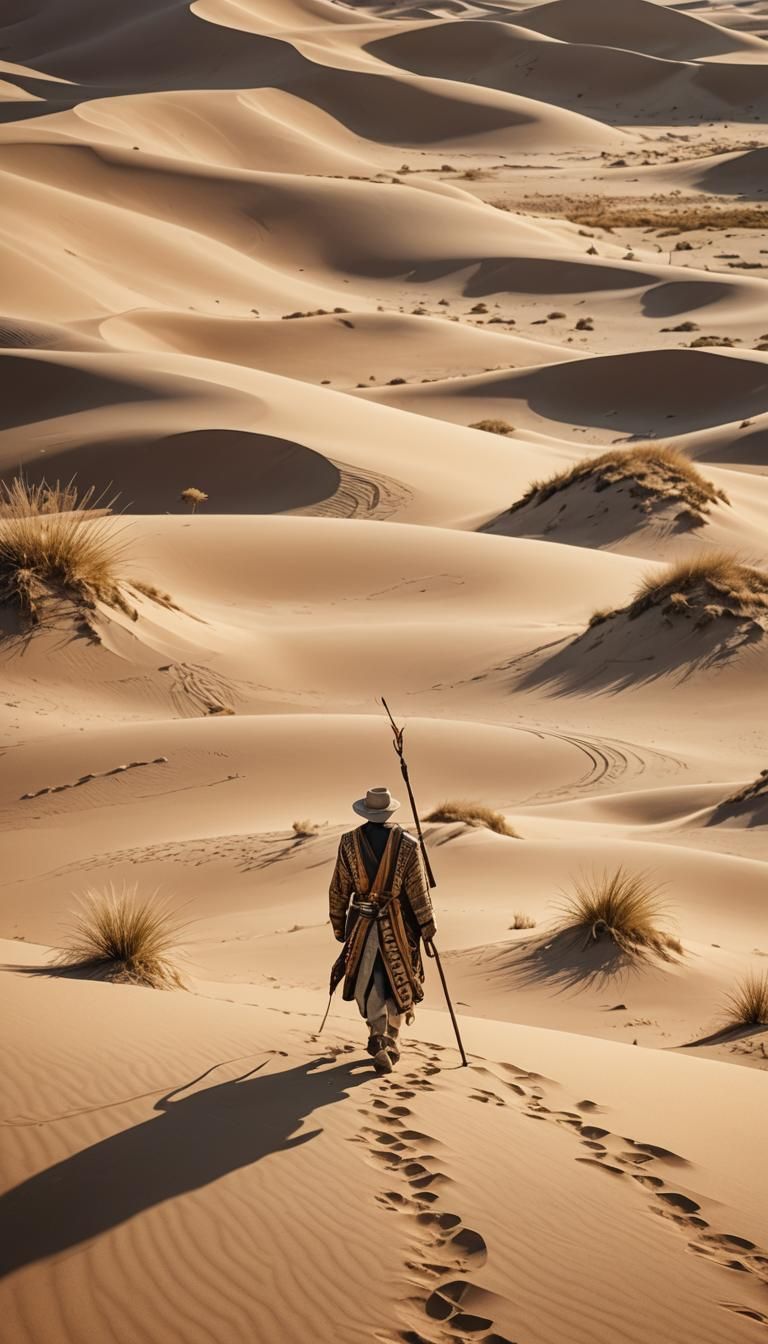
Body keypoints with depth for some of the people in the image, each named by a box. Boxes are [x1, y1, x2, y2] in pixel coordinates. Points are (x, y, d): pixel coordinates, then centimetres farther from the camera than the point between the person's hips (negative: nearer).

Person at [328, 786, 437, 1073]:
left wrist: (338, 924, 12)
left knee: (367, 983, 13)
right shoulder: (407, 844, -12)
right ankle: (391, 1043, 15)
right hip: (399, 925, -1)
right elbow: (418, 890, -9)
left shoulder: (349, 842, -6)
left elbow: (339, 889, 0)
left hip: (362, 922, 1)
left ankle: (378, 1036, -3)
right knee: (399, 982, 14)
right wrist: (427, 928, 1)